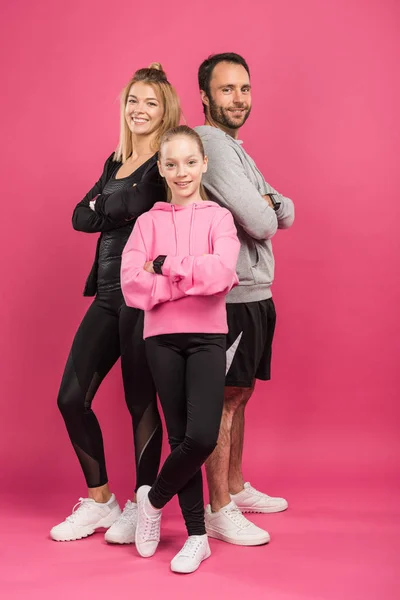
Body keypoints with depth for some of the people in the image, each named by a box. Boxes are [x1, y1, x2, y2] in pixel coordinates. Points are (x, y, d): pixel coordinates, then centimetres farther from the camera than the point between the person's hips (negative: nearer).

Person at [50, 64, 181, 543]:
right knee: (71, 398, 5)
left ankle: (142, 507, 19)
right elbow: (80, 217, 6)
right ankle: (99, 501, 22)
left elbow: (140, 203, -22)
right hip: (107, 294, 7)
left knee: (141, 401, 2)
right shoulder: (115, 162, 18)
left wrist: (103, 207, -5)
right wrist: (122, 212, -8)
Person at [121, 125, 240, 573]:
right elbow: (132, 286, -6)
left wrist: (165, 265, -11)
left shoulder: (219, 217, 5)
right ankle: (197, 536, 18)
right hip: (162, 337, 1)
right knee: (180, 437, 4)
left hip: (207, 336, -1)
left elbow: (221, 273, -14)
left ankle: (153, 498, 15)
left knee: (203, 437, -14)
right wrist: (195, 277, -12)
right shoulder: (148, 221, 8)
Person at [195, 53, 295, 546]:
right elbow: (259, 223, -20)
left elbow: (285, 214, 12)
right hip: (230, 296, -10)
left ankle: (236, 489, 29)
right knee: (223, 399, -4)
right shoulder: (208, 141, -14)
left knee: (239, 395, 16)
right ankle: (218, 512, 4)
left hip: (255, 293, 10)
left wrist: (268, 204, -9)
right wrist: (265, 212, 2)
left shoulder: (236, 150, 19)